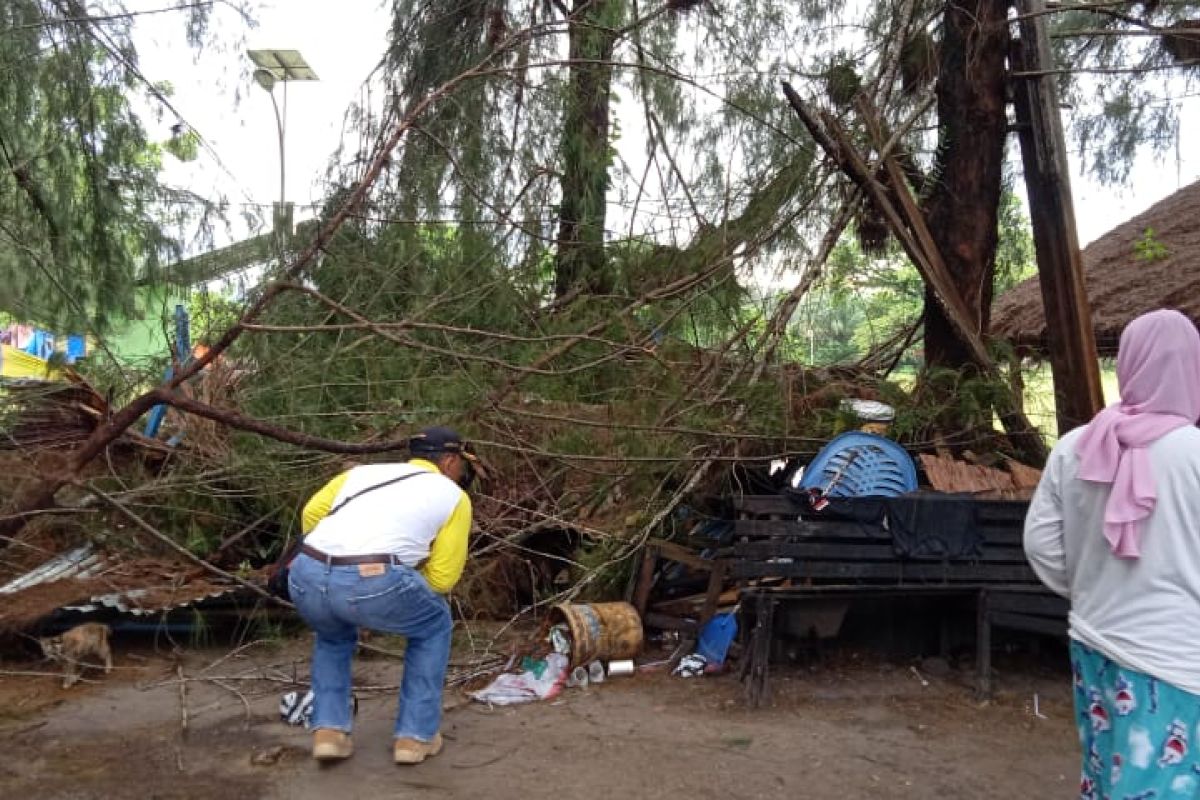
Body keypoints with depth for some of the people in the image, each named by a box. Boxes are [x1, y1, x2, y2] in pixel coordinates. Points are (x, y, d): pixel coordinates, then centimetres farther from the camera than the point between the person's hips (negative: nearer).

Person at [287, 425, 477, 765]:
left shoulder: (363, 471, 30)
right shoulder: (454, 497, 19)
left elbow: (312, 512, 20)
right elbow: (442, 577, 14)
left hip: (305, 577, 5)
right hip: (371, 584, -4)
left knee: (334, 635, 38)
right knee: (433, 626, 27)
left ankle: (328, 731, 26)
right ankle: (415, 735, 25)